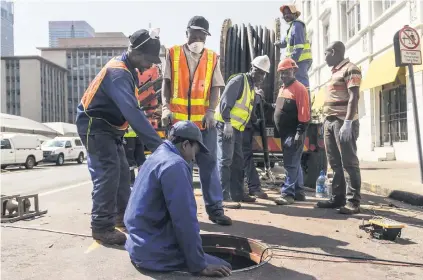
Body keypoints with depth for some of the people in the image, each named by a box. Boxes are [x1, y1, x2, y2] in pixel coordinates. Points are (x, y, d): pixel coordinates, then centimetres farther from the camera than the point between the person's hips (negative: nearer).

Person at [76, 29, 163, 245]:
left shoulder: (126, 68, 5)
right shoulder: (118, 73, -27)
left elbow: (129, 109, 11)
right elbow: (133, 113, -38)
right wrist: (156, 144, -42)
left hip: (109, 127, 10)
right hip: (95, 126, -10)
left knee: (121, 172, 13)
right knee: (107, 174, -14)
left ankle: (123, 215, 26)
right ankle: (102, 227, -7)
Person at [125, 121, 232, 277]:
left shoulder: (155, 157, 12)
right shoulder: (175, 165, -19)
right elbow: (185, 220, -23)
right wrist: (199, 265, -14)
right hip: (155, 252, -10)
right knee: (223, 268, -2)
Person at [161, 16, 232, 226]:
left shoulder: (212, 58, 10)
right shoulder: (173, 54, 8)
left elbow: (216, 88, 4)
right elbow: (166, 83, 4)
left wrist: (211, 111, -12)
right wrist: (166, 107, -10)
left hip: (204, 120, 1)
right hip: (177, 119, 0)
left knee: (209, 164, 2)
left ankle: (215, 208, 9)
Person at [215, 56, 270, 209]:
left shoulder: (252, 87, 20)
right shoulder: (239, 80, -10)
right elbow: (225, 101, -18)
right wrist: (227, 123, -23)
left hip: (237, 127, 10)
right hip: (226, 125, -10)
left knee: (237, 161, 14)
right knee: (225, 160, -11)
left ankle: (237, 193, 23)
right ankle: (224, 197, -9)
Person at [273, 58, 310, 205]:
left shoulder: (299, 88, -10)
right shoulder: (282, 89, 19)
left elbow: (303, 113, -17)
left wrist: (300, 133, -21)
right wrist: (279, 131, 19)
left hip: (294, 133, -9)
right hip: (285, 133, 9)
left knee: (291, 164, -9)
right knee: (294, 164, 13)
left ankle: (287, 193, -7)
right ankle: (298, 192, 21)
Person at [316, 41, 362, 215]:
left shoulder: (350, 69, -4)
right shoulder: (335, 72, 23)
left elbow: (353, 97, -14)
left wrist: (348, 123, -23)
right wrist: (327, 121, 17)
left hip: (343, 122, -9)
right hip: (330, 122, 9)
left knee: (348, 162, -8)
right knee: (335, 163, 9)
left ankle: (353, 202, -5)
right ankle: (338, 198, 14)